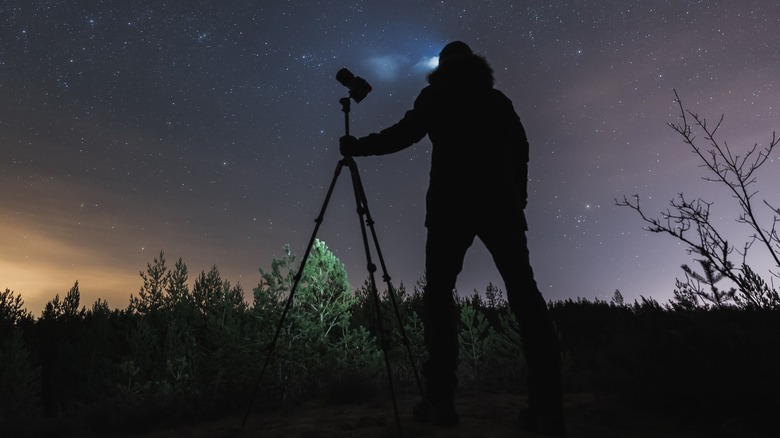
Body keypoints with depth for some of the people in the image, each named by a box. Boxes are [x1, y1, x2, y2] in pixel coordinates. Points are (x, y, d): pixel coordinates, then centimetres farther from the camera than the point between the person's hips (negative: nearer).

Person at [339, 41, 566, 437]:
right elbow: (520, 148, 18)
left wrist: (359, 146, 12)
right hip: (501, 203, 4)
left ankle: (440, 398, -7)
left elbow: (406, 133, 1)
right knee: (523, 293, -1)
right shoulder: (498, 100, 23)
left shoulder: (436, 95, 12)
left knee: (439, 289, 1)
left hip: (452, 203, -3)